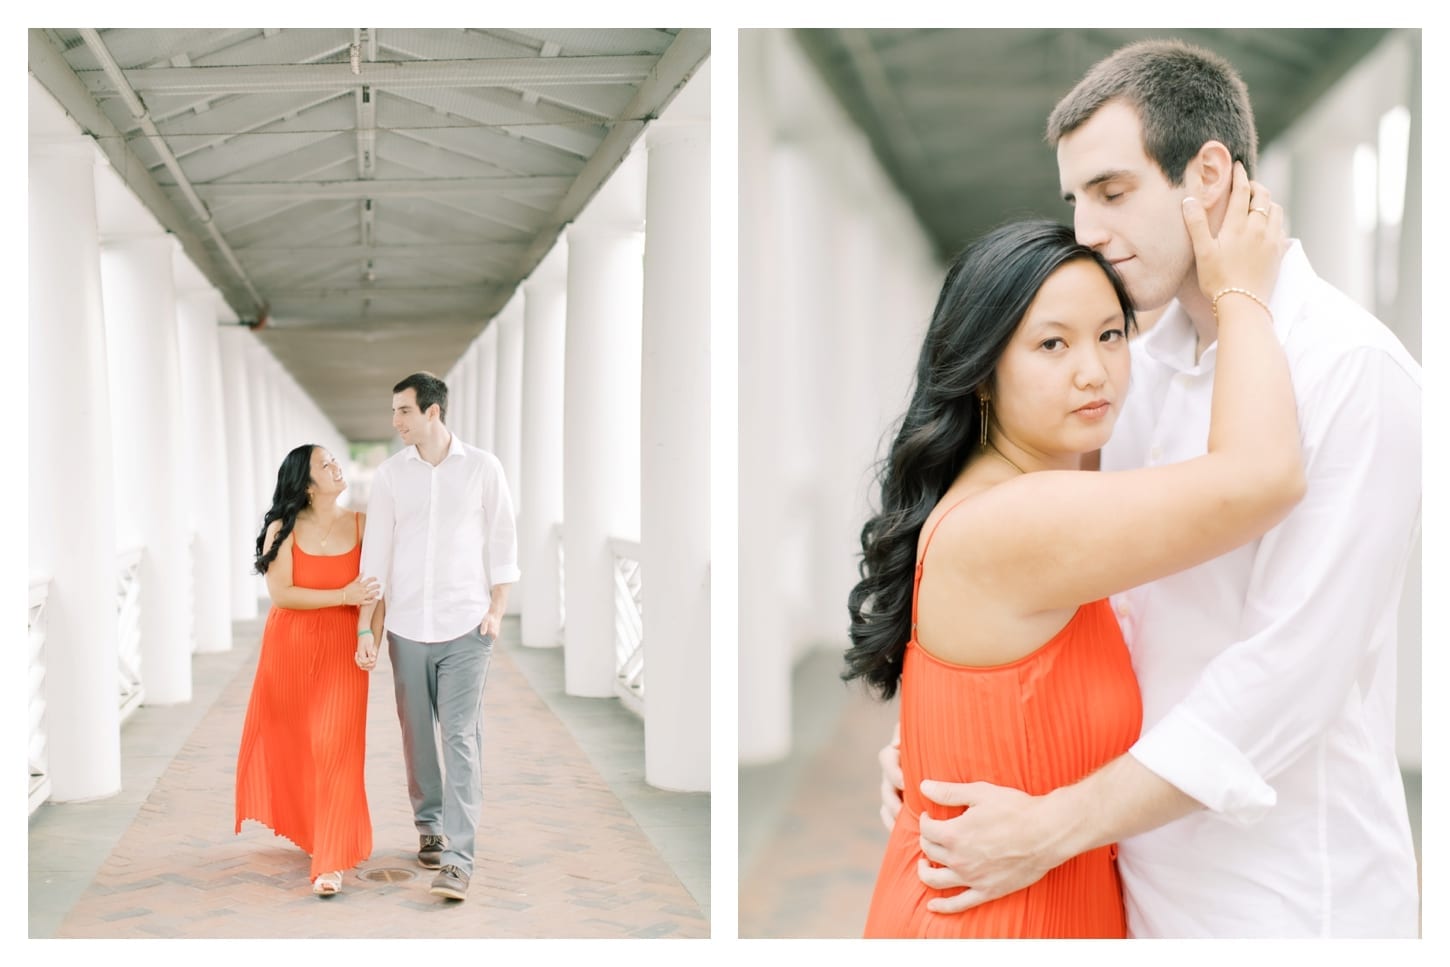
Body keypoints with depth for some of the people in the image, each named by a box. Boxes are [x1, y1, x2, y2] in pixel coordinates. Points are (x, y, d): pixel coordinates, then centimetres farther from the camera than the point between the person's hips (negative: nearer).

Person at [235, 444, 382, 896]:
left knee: (335, 748, -8)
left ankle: (330, 861, -5)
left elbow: (377, 588, -2)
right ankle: (298, 821, 43)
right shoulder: (282, 531, -7)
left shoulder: (361, 525, -3)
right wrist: (343, 595, -20)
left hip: (341, 650, -1)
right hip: (289, 649, 1)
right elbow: (281, 593, -15)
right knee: (288, 741, 16)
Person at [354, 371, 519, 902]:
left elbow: (502, 542, 4)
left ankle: (457, 858, -9)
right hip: (406, 625, 3)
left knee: (461, 737, -8)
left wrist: (496, 611, -4)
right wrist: (365, 627, 1)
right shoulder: (390, 473, 5)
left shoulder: (482, 468, 0)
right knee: (417, 733, 10)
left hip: (465, 625, -3)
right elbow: (375, 554, 5)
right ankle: (429, 825, 29)